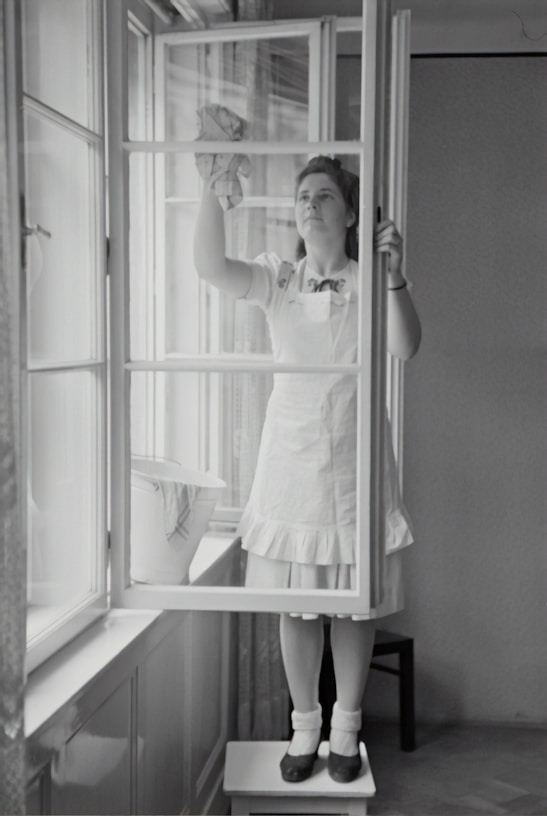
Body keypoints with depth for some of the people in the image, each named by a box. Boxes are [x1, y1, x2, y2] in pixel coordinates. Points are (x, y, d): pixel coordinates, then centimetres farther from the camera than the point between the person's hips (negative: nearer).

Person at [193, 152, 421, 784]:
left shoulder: (371, 284, -1)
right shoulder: (277, 281, 2)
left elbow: (406, 348, -17)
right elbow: (210, 266, -16)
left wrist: (393, 273, -28)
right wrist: (213, 184, -25)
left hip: (353, 465, -1)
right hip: (290, 463, 1)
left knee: (353, 603, 9)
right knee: (295, 604, 9)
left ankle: (346, 728, 27)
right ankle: (305, 726, 27)